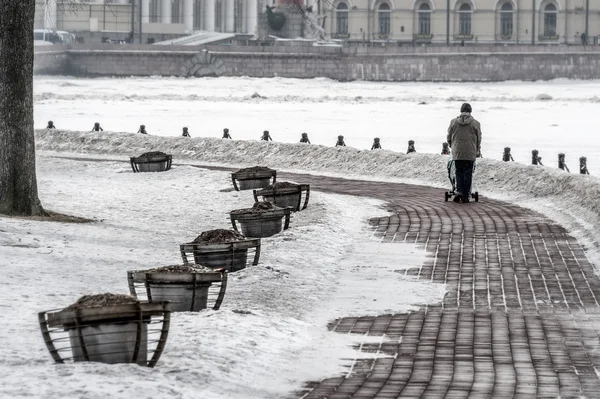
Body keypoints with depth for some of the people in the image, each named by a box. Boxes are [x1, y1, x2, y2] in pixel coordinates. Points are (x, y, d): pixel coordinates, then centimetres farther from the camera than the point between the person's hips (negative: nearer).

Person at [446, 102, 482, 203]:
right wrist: (477, 150, 22)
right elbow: (478, 139, 5)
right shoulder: (475, 123, -1)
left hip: (457, 153, 1)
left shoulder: (453, 122, 3)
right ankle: (465, 195, 4)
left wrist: (452, 146, 27)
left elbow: (449, 137, 9)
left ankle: (459, 191, -7)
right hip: (470, 153, -1)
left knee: (459, 173, 9)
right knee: (468, 174, 4)